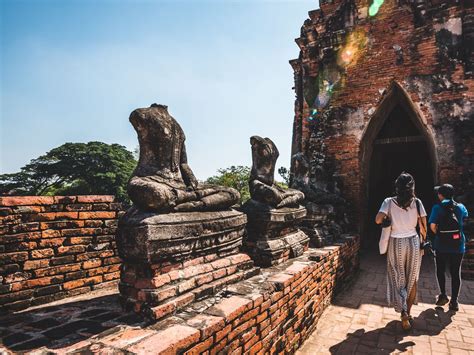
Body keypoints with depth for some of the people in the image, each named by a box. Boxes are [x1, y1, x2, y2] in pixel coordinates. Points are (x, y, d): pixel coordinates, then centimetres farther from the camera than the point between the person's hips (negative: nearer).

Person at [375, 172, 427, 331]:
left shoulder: (389, 202, -8)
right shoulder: (417, 202, -4)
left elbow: (378, 220, -19)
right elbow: (423, 227, -3)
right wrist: (423, 244, 12)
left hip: (396, 243, -2)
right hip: (413, 242, 2)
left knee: (398, 279, 8)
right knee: (412, 280, 15)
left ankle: (404, 313, -7)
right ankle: (408, 312, 24)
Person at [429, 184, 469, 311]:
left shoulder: (437, 207, -10)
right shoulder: (460, 207, 1)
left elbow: (432, 225, -16)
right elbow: (465, 217, 24)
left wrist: (438, 234, 3)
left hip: (441, 245, -2)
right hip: (458, 246, 3)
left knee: (440, 271, 16)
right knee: (455, 273, 9)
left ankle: (443, 295, 18)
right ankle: (454, 301, 12)